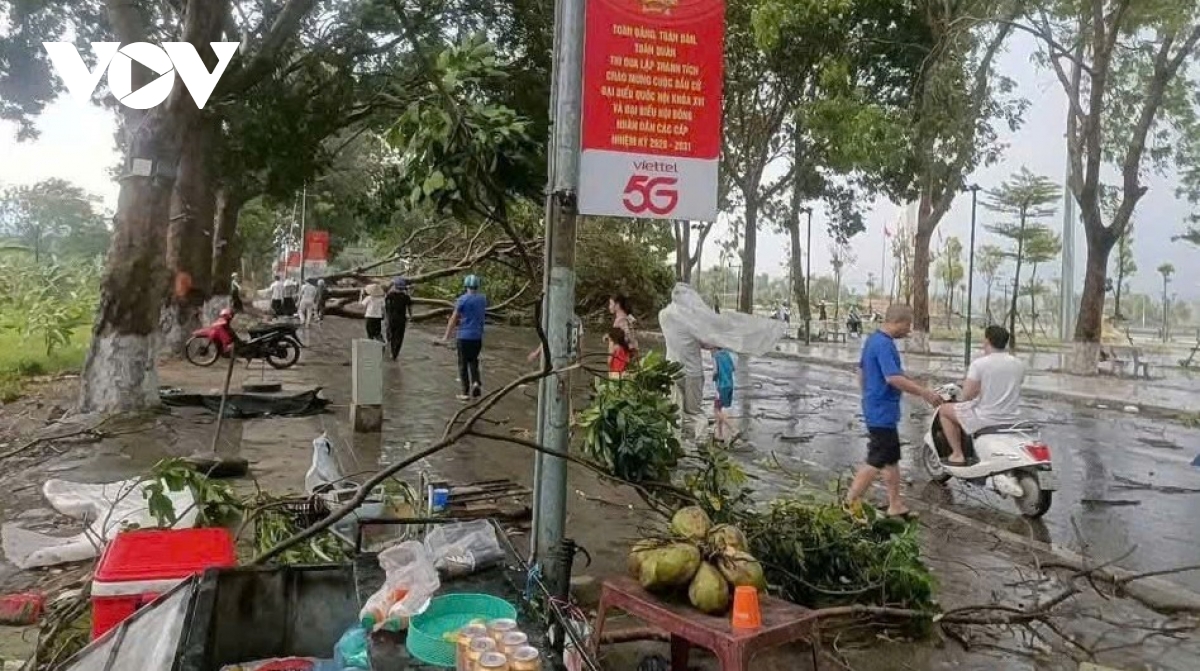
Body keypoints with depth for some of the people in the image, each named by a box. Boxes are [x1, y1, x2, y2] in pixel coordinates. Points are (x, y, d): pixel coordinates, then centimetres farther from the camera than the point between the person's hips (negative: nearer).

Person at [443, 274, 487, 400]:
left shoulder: (463, 299, -11)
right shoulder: (483, 299, 4)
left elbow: (453, 319, -8)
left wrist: (447, 335, 1)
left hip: (465, 336, -4)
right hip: (478, 336, 4)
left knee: (463, 364, 6)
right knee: (473, 361, 19)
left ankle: (466, 392, 7)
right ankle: (476, 382, -4)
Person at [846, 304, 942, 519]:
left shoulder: (873, 340, 12)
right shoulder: (884, 344, -20)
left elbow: (861, 371, 22)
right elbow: (893, 378, -29)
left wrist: (868, 394, 29)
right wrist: (925, 393, -23)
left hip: (875, 409, 11)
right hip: (883, 412, -11)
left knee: (892, 459, 15)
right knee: (877, 461, -4)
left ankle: (896, 506, 21)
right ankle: (850, 503, 2)